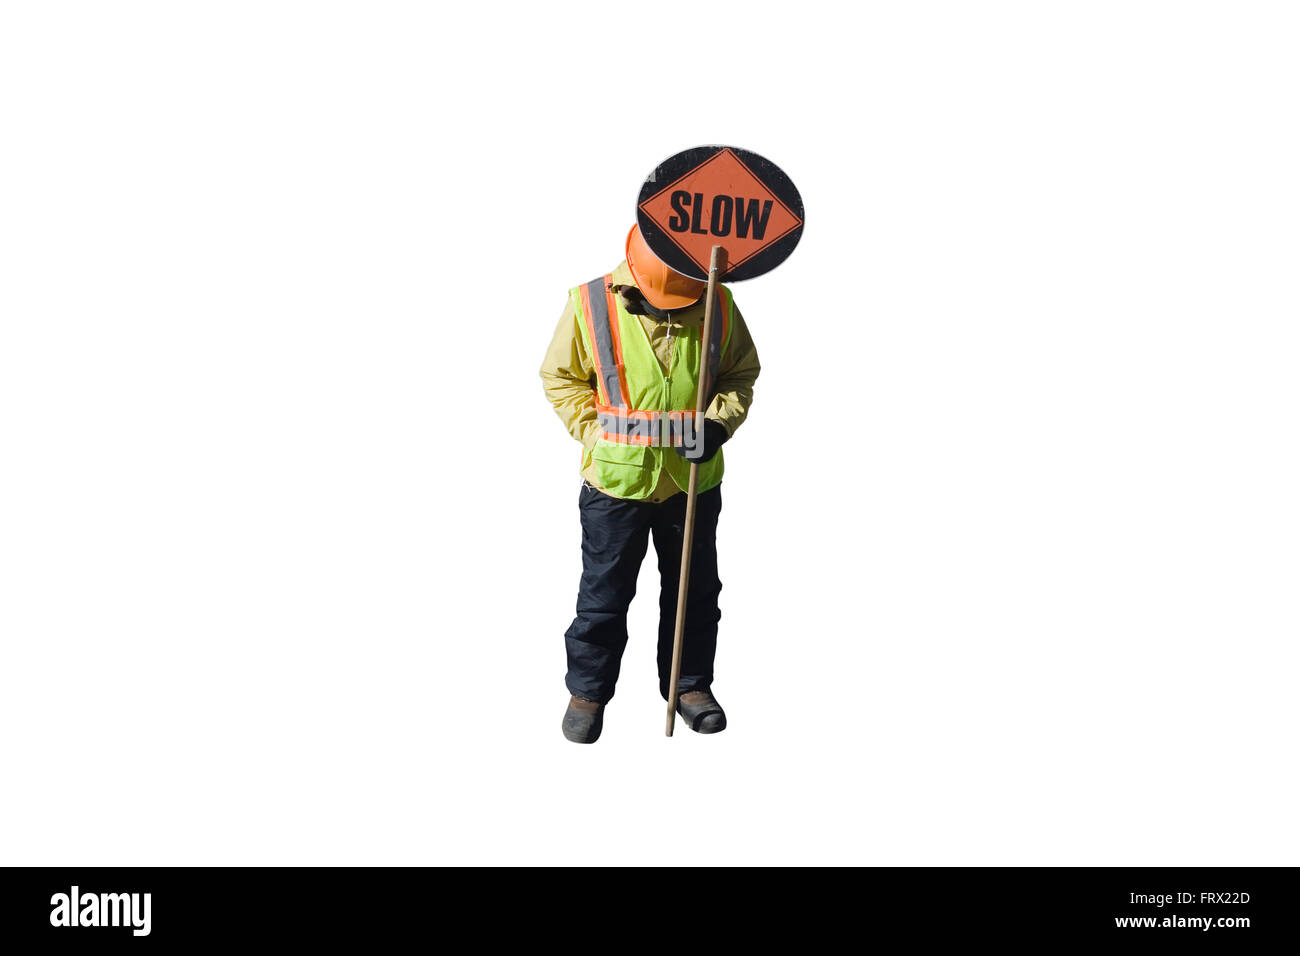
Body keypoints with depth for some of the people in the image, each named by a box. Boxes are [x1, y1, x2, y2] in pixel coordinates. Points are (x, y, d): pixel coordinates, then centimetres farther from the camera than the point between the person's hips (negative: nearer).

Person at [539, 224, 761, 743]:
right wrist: (597, 434, -8)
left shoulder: (718, 305, -5)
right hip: (615, 480, -2)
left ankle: (690, 683, 35)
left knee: (694, 588, 15)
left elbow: (741, 373, 8)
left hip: (693, 480, 2)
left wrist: (720, 422, -10)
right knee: (604, 592, 9)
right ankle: (588, 690, 28)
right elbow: (561, 377, 1)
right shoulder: (590, 304, -11)